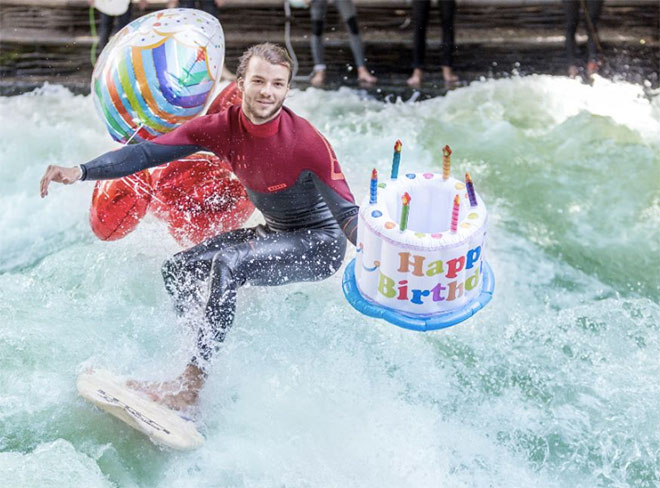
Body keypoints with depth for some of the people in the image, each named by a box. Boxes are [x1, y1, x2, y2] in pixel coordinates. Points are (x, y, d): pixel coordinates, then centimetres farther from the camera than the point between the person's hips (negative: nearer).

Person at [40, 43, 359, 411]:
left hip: (322, 245, -7)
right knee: (178, 271, 5)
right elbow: (150, 152, -11)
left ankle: (191, 386, -24)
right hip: (276, 233, 7)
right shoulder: (222, 128, -11)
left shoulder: (307, 142, -27)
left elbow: (347, 214, -27)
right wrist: (81, 172, -22)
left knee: (228, 264, -31)